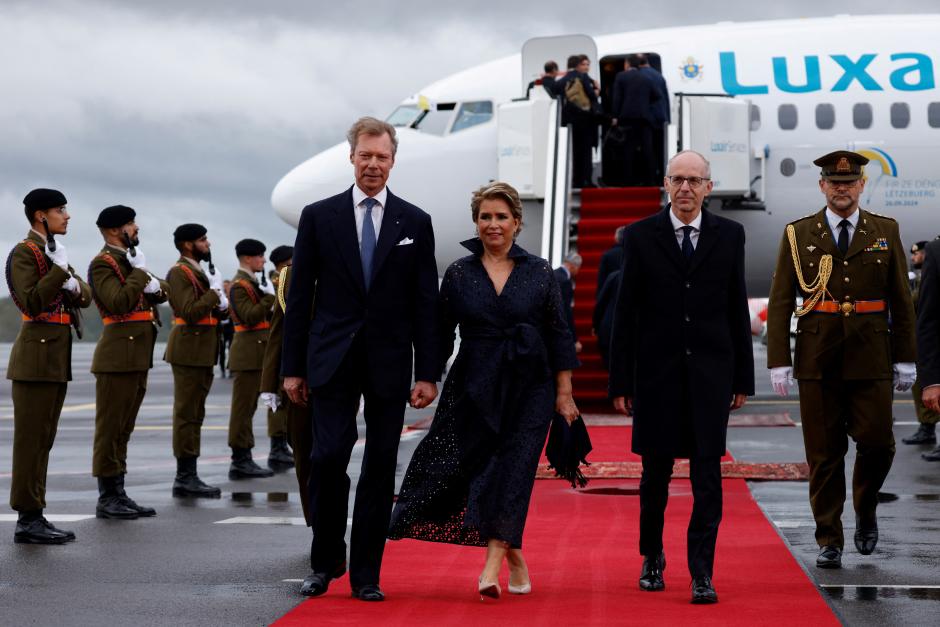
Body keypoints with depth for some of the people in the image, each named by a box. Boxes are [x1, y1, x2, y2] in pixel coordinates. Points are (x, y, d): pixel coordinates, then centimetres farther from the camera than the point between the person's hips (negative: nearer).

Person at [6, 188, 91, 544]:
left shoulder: (54, 253, 17)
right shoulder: (24, 253, -9)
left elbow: (86, 297, 14)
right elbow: (31, 303, -19)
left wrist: (75, 286, -7)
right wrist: (61, 271, -20)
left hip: (57, 356, 9)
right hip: (37, 355, -9)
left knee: (44, 440, 10)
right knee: (31, 439, -6)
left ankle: (34, 517, 14)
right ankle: (27, 521, -3)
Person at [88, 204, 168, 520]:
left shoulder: (130, 260, 19)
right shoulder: (103, 263, -9)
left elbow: (164, 289, 18)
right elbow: (119, 302, -22)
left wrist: (156, 285, -4)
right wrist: (139, 273, -14)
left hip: (138, 356, 9)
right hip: (118, 355, -9)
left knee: (124, 428, 12)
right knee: (111, 427, -5)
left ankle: (118, 494, 16)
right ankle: (106, 498, -1)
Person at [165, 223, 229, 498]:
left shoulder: (198, 272, 20)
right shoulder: (179, 273, -11)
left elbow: (209, 312, 23)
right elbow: (190, 313, -22)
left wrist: (222, 306, 2)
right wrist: (215, 291, -15)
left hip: (203, 351, 10)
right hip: (190, 349, -10)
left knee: (194, 414, 10)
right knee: (187, 414, -8)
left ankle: (187, 476, 14)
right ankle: (186, 477, -7)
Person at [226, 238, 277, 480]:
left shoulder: (251, 283, 20)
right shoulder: (239, 285, -11)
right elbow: (250, 317, -21)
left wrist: (270, 310, 9)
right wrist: (270, 297, -20)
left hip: (257, 353, 10)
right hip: (248, 353, -10)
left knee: (248, 407, 13)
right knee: (244, 407, -8)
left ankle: (243, 460, 19)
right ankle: (240, 461, -8)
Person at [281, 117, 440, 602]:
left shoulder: (415, 223, 6)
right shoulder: (319, 217, 4)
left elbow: (425, 303, 4)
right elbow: (299, 298, 4)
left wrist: (427, 373, -2)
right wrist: (292, 368, 1)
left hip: (390, 362, 1)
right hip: (332, 360, -1)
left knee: (380, 467, 3)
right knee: (328, 457, -9)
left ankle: (366, 574, 10)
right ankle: (325, 562, 9)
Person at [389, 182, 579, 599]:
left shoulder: (538, 272, 2)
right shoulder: (458, 273, 4)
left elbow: (559, 334, 4)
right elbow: (442, 336, 6)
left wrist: (564, 393, 1)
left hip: (529, 389, -1)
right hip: (475, 388, 1)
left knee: (512, 470, -10)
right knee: (475, 468, 2)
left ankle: (492, 567, -14)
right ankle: (513, 555, 22)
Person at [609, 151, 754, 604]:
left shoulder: (729, 235, 4)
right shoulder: (641, 236, 0)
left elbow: (738, 309, 7)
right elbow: (625, 313, 1)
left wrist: (743, 378, 5)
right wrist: (620, 382, -2)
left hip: (710, 371, 0)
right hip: (657, 372, 0)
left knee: (707, 473, -4)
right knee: (656, 471, 10)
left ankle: (701, 573, -1)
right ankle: (652, 558, 29)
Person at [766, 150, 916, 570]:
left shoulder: (885, 232, 8)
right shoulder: (798, 235, 4)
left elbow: (901, 302, 9)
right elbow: (780, 303, 2)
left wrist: (904, 360, 5)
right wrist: (779, 361, -5)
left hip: (871, 360, 1)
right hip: (818, 361, -1)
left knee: (877, 443, -5)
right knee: (824, 454, 2)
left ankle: (865, 510, 24)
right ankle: (829, 541, 11)